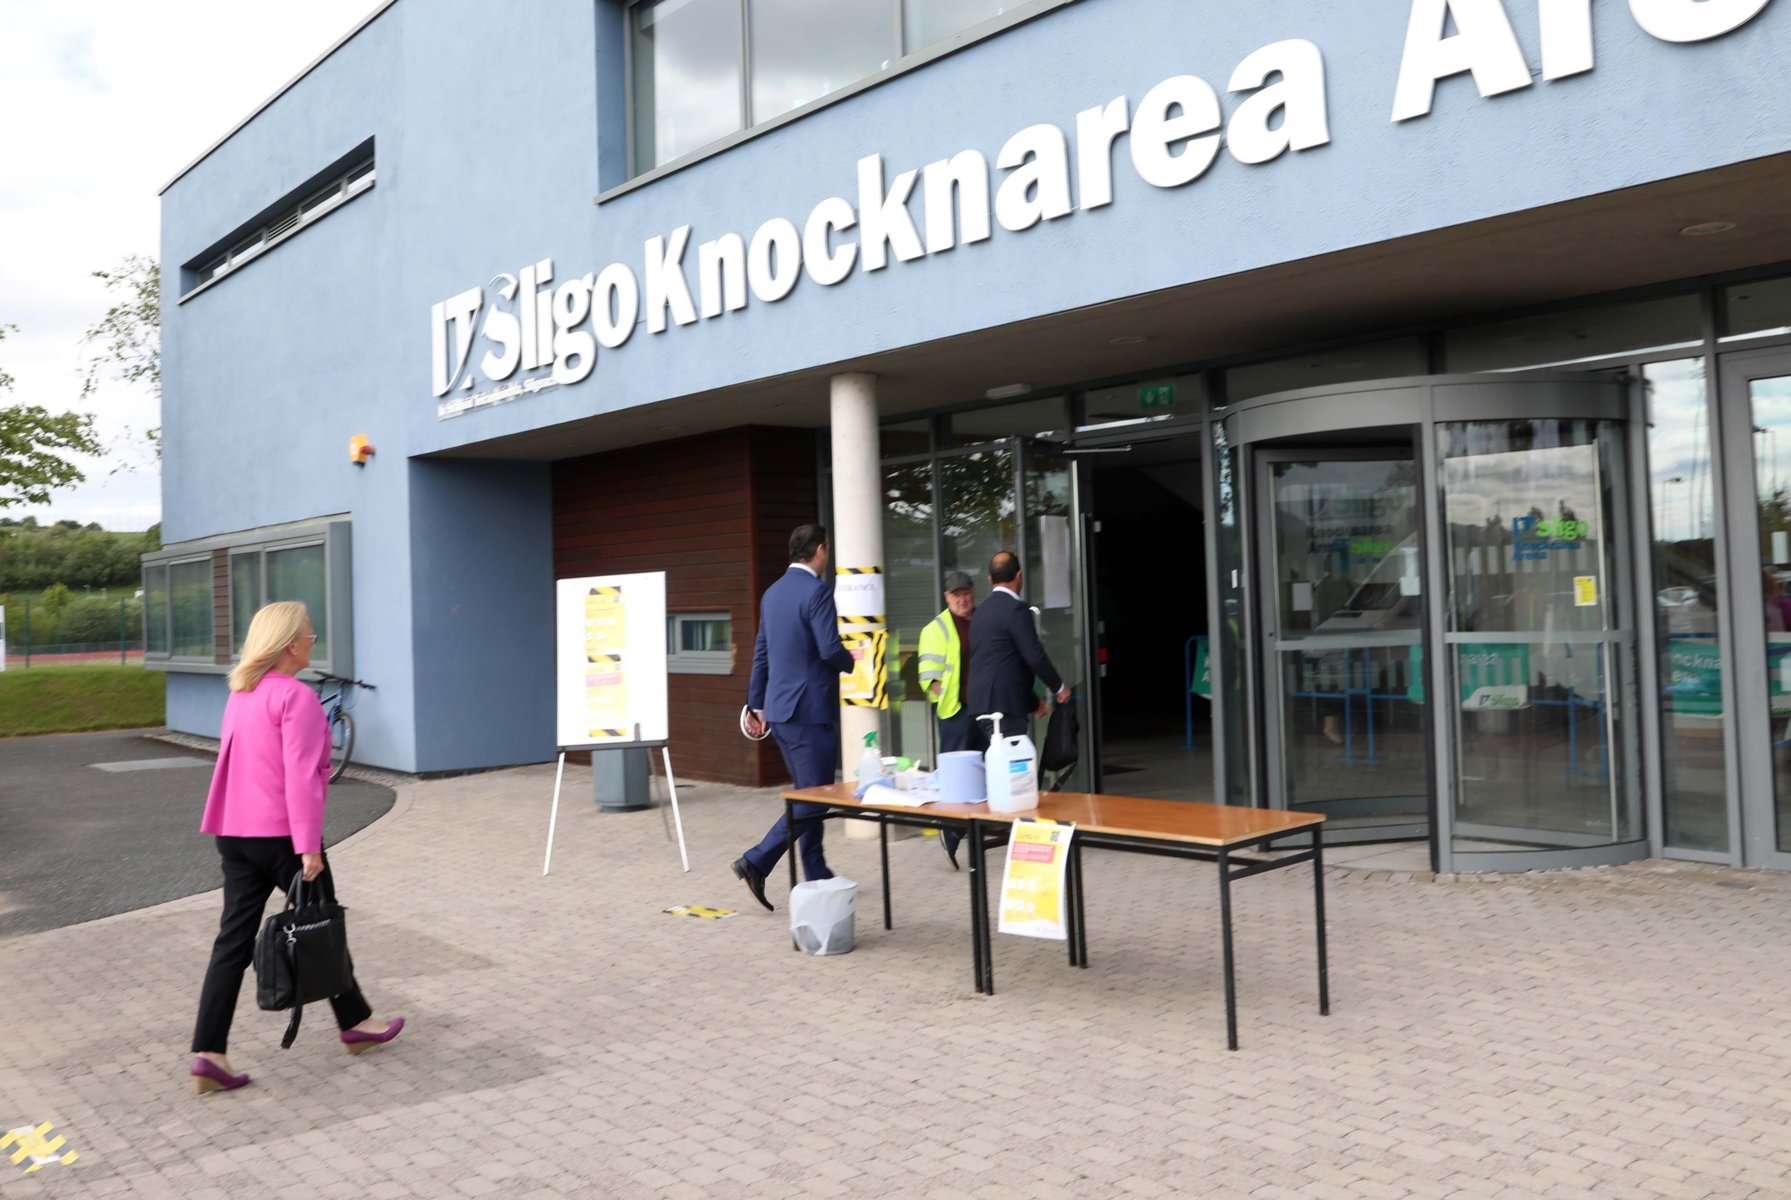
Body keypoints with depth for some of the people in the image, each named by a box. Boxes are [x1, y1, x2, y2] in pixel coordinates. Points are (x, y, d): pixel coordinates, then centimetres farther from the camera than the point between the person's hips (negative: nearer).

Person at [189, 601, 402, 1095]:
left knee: (234, 939, 6)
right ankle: (354, 1022, 24)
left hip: (234, 832, 7)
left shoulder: (241, 693, 12)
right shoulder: (296, 697, -15)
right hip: (280, 833, -7)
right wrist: (308, 845, -20)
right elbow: (300, 776, -20)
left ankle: (209, 1052, 2)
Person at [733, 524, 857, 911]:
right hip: (810, 709, -9)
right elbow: (830, 649, -21)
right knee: (815, 798, -3)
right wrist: (853, 662, 1)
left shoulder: (772, 593, 12)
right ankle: (757, 862, -9)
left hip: (779, 709, 9)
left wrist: (756, 704, 22)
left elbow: (761, 652, 16)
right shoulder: (817, 592, -14)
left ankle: (817, 877, 22)